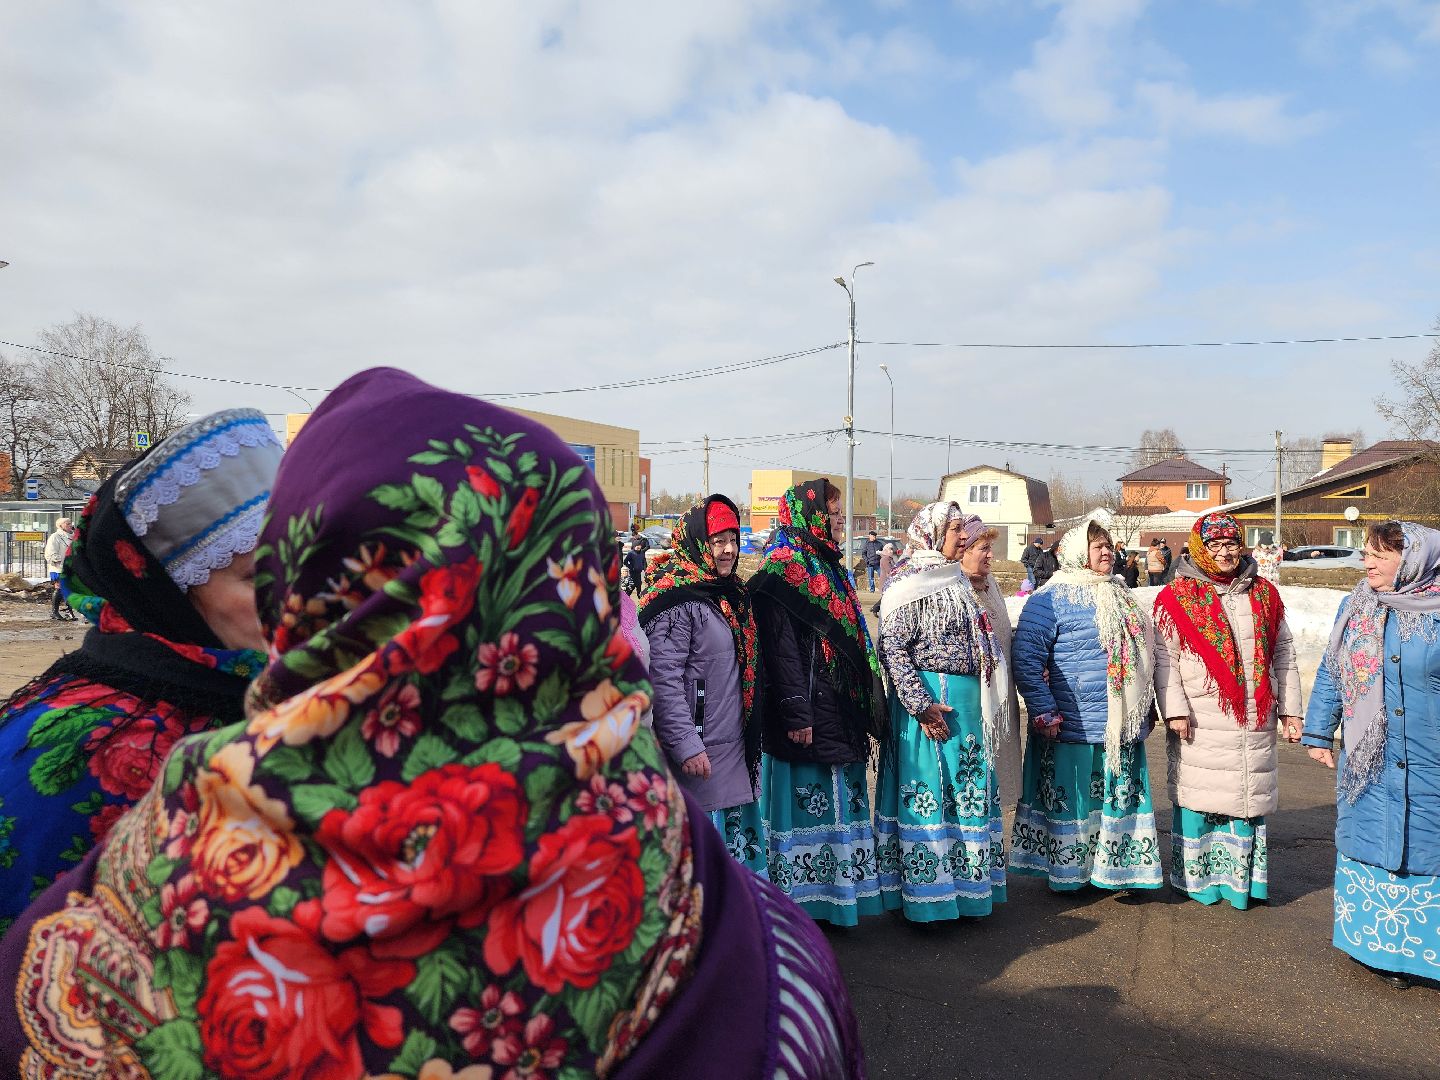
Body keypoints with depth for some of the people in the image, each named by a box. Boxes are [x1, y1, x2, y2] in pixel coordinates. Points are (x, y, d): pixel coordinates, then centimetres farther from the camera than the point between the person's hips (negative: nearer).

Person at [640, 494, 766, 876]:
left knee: (740, 837, 16)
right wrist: (686, 746, -22)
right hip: (699, 754, -9)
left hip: (736, 747, 9)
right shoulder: (677, 598, -15)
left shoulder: (733, 591, 13)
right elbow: (663, 678, -20)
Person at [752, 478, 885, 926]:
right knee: (806, 799, -2)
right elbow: (781, 648, -20)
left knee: (835, 800, 15)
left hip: (840, 711, 9)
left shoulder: (826, 565, 16)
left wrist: (862, 703, 20)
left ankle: (834, 889, 27)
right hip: (809, 712, -9)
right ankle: (801, 897, 10)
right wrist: (796, 713, -24)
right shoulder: (782, 570, -13)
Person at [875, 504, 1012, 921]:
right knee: (930, 791, -3)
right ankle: (927, 892, 8)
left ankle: (965, 883, 25)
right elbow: (891, 647, -18)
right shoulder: (912, 583, -11)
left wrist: (983, 701, 18)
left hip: (969, 701, 9)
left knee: (967, 790, 13)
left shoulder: (958, 583, 15)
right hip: (932, 702, -9)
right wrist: (921, 705, -21)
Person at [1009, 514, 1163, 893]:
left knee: (1121, 799, 10)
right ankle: (1067, 873, 17)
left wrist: (1149, 707, 22)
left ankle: (1117, 870, 23)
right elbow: (1026, 658, -13)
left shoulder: (1119, 596, 17)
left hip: (1123, 725, 7)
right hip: (1074, 725, -7)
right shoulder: (1052, 599, -8)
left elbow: (1143, 654, 26)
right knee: (1072, 800, 1)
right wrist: (1044, 714, -16)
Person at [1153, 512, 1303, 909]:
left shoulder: (1264, 593, 12)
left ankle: (1242, 879, 20)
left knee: (1248, 794, 8)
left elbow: (1283, 654, 15)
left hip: (1255, 720, 4)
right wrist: (1175, 709, -13)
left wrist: (1289, 707, 11)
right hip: (1201, 722, -4)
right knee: (1199, 794, 1)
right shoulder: (1178, 595, -2)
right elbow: (1164, 657, -6)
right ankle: (1198, 877, 15)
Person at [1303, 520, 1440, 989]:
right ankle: (1379, 944, 23)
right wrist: (1318, 734, 7)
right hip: (1366, 762, 3)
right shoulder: (1353, 608, 4)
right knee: (1369, 845, 9)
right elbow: (1330, 676, 9)